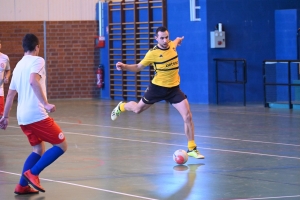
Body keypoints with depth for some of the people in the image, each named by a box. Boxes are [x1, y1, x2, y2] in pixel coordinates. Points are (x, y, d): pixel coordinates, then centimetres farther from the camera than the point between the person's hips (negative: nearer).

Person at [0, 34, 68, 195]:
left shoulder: (19, 65, 19)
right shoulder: (37, 60, -4)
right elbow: (33, 81, -24)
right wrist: (46, 104, -27)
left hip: (22, 116, 9)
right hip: (36, 115, -9)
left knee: (38, 150, 20)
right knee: (61, 146, -2)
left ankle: (22, 186, 13)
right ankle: (32, 173, -10)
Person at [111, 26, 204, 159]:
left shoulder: (172, 45, -5)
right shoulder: (152, 53, -18)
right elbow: (138, 67, -7)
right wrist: (124, 67, -21)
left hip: (174, 88, 2)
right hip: (158, 87, -2)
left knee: (187, 116, -12)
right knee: (138, 109, 18)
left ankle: (192, 149, -2)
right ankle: (121, 106, 55)